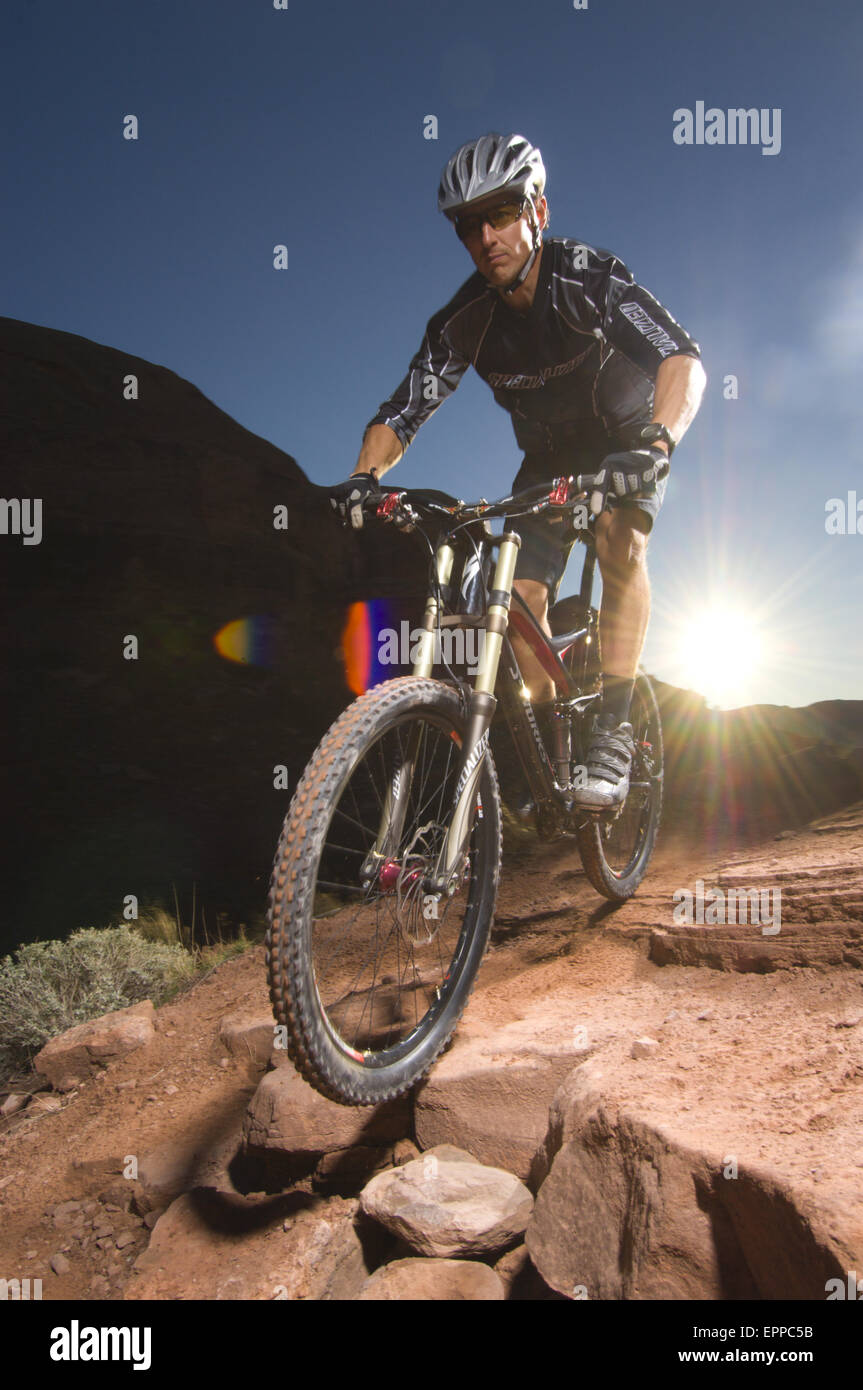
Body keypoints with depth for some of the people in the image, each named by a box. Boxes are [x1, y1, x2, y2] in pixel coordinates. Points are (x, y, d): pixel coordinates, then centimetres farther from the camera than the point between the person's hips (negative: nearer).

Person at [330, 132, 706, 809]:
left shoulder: (587, 276, -27)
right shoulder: (464, 321, -17)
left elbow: (684, 358, -38)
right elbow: (401, 411, -17)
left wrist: (655, 446, -56)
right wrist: (364, 476, -38)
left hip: (626, 441, -3)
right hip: (549, 457, 4)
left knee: (620, 542, -32)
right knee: (522, 594, -11)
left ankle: (614, 733, -29)